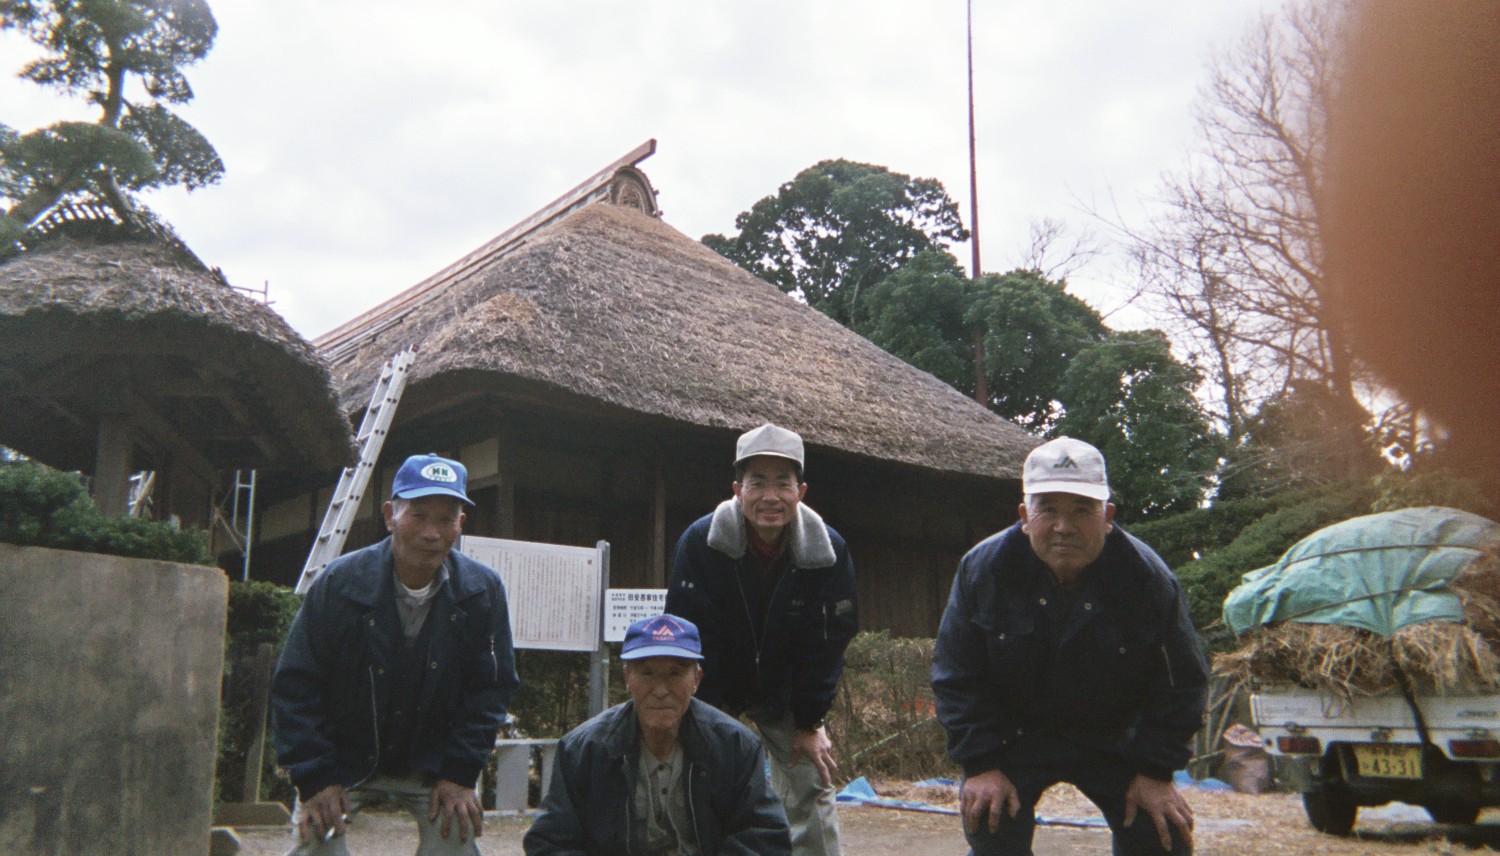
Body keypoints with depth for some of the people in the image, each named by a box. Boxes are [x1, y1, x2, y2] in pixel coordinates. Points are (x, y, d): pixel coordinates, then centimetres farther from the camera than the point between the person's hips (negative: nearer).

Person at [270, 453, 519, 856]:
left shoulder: (483, 591, -12)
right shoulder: (341, 582, -17)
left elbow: (491, 687, -5)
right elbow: (295, 685, -11)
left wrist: (459, 774, -12)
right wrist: (314, 778, -17)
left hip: (432, 763, 1)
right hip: (341, 761, -1)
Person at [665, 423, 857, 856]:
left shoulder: (828, 549, -18)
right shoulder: (700, 541, -23)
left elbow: (827, 643, -9)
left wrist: (810, 723, -6)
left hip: (786, 694, 1)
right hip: (715, 689, -1)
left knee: (812, 787, -1)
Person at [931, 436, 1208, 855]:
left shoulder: (1149, 576, -17)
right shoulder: (982, 569, -18)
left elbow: (1181, 684, -6)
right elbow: (957, 678, -11)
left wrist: (1155, 770, -11)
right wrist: (981, 764, -17)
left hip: (1114, 739, 1)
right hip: (1015, 738, -1)